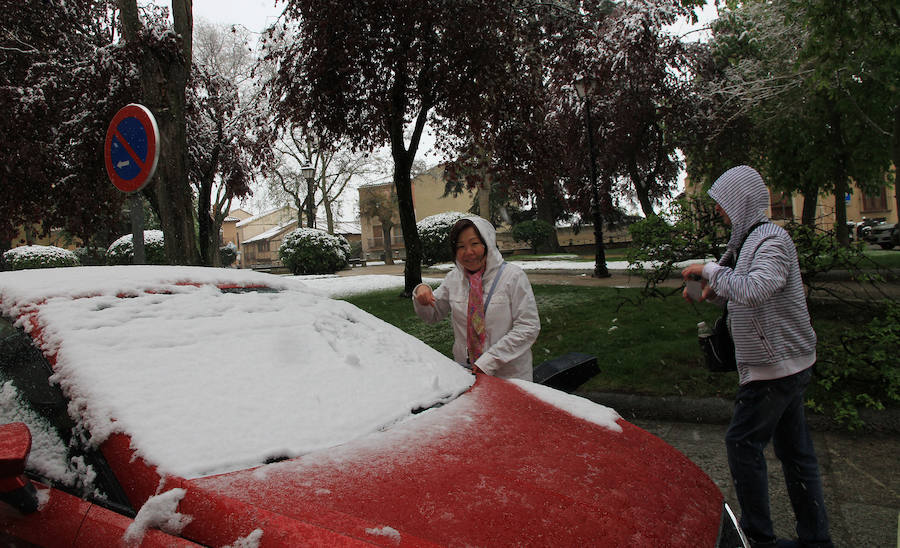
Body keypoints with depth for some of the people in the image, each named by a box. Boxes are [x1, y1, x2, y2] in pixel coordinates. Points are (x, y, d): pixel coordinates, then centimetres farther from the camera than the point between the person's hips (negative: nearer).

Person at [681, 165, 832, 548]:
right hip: (787, 363, 10)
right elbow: (744, 294, 21)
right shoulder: (752, 239, 13)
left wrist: (710, 270, -23)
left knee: (743, 444, -1)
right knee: (794, 449, 14)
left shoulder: (772, 239, -18)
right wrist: (711, 290, 2)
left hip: (775, 365, -10)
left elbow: (754, 289, -36)